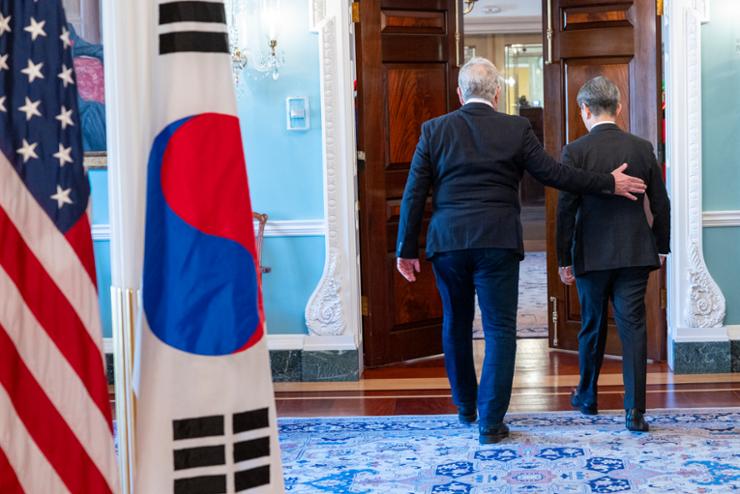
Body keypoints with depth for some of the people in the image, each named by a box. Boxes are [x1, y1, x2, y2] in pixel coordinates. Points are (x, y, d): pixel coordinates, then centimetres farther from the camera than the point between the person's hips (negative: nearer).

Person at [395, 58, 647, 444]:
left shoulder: (434, 130, 4)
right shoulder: (515, 129, -1)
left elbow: (414, 193, 2)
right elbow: (553, 174, 0)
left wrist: (407, 248, 7)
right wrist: (609, 184, 11)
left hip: (447, 242, 3)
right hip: (497, 242, -2)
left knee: (456, 326, 18)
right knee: (499, 330, 3)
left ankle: (465, 407, 32)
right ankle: (491, 421, 0)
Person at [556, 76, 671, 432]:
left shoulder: (575, 151, -8)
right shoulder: (642, 148, 0)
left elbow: (566, 209, -9)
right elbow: (660, 203, 5)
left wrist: (563, 259, -2)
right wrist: (662, 247, 18)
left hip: (591, 255, -1)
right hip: (635, 254, 1)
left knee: (592, 326, 14)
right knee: (633, 327, 2)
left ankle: (587, 396, 31)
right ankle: (635, 410, -3)